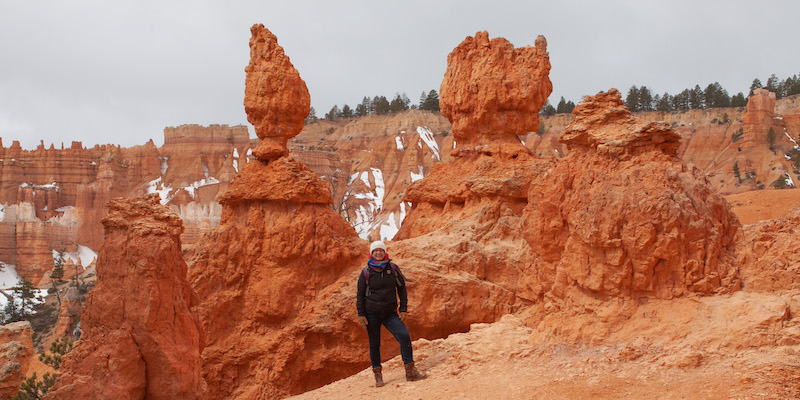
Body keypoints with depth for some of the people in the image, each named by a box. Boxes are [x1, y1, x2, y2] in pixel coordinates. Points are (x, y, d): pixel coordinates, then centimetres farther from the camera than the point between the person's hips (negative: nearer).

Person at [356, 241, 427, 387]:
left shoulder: (393, 268, 2)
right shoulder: (366, 272, -2)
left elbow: (402, 288, 7)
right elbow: (360, 294, 3)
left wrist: (403, 309, 0)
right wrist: (361, 314, -4)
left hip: (390, 313, 1)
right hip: (372, 312, -1)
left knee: (404, 336, -13)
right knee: (374, 343, 3)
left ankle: (410, 372, -8)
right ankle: (377, 375, 14)